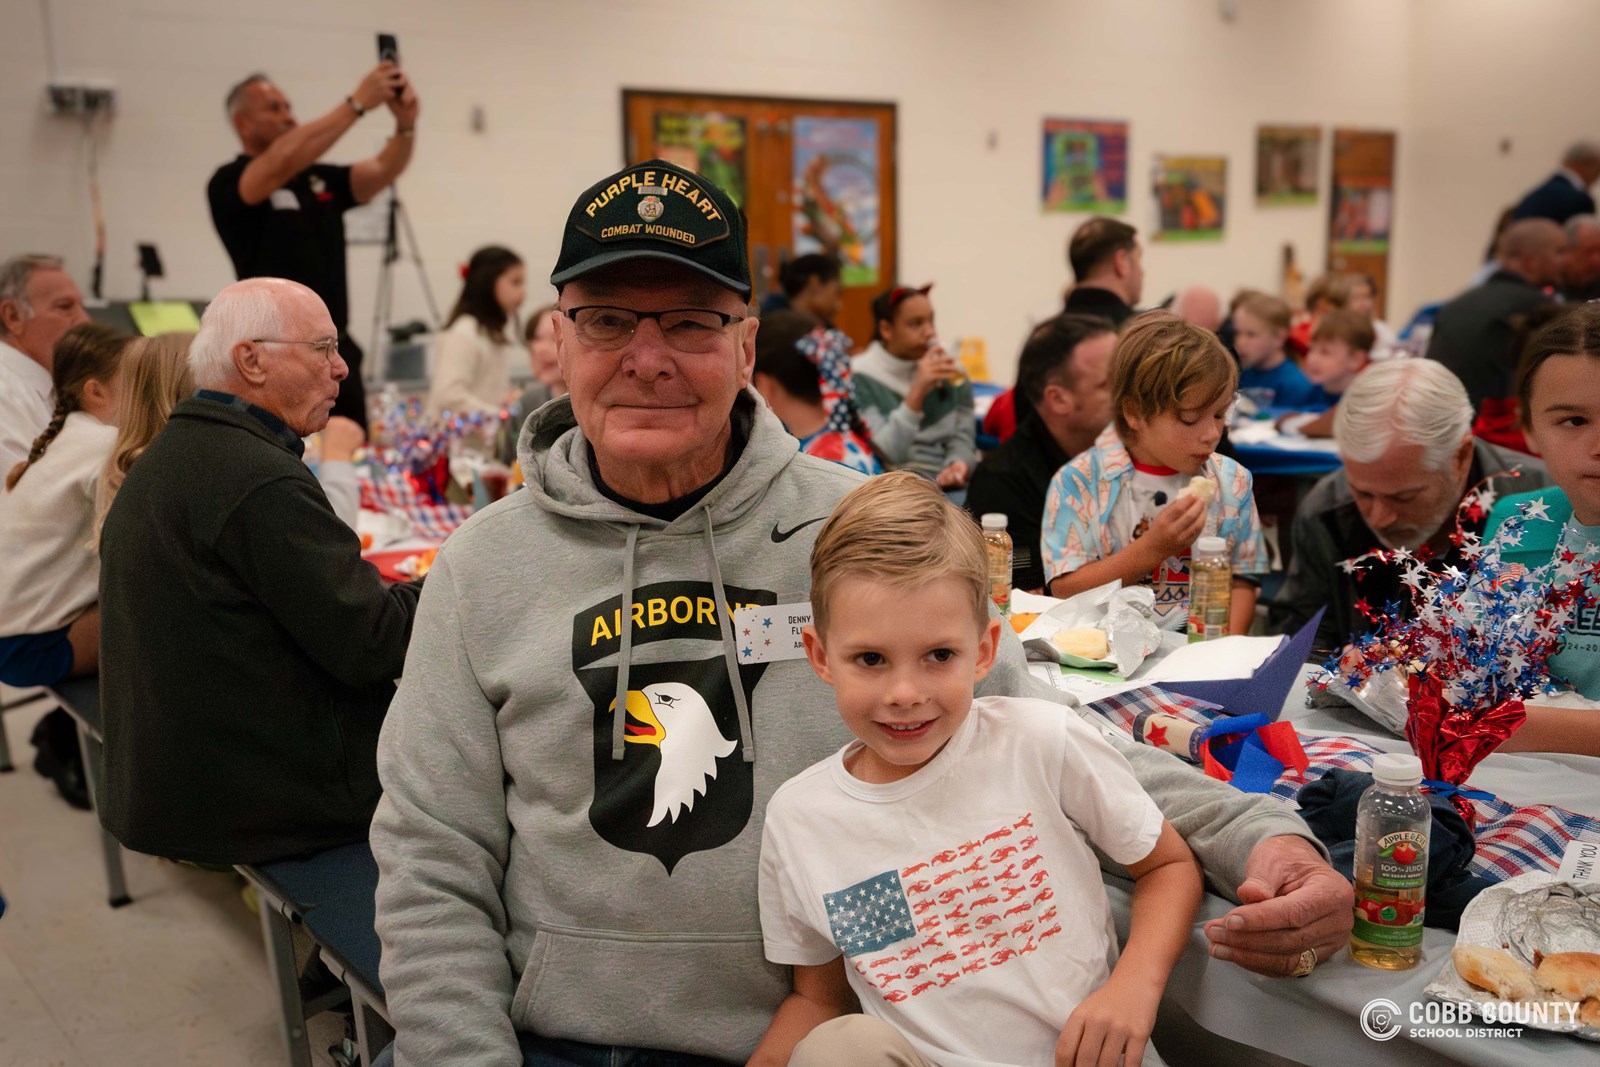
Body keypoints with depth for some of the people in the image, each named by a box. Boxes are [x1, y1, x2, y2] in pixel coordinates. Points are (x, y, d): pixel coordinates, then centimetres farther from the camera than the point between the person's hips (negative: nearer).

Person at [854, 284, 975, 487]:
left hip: (949, 475, 3)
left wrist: (958, 464, -17)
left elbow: (963, 434, 6)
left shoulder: (948, 371, 11)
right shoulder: (862, 378, -2)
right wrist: (916, 393, -20)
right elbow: (884, 456, -12)